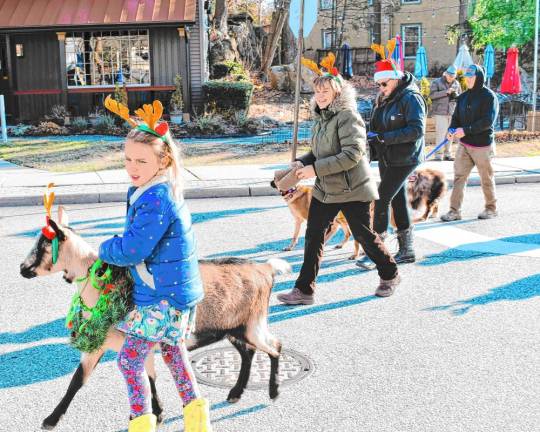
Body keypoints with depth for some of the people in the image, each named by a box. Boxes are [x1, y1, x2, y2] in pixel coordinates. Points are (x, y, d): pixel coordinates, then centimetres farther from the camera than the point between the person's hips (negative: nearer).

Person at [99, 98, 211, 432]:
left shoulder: (155, 200, -26)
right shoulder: (155, 191, 6)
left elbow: (131, 251, -25)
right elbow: (138, 240, 18)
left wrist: (104, 250, -6)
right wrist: (114, 248, 3)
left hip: (163, 296, -10)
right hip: (175, 289, 10)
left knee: (130, 360, 1)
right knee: (172, 349, 25)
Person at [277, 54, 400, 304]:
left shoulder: (348, 116, -17)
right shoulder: (320, 118, 10)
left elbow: (353, 154, -26)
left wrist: (316, 169, -26)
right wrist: (302, 162, -2)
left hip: (352, 190, -8)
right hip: (324, 190, 8)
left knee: (363, 235, 6)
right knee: (313, 236, 3)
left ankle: (389, 275, 31)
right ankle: (304, 290, 7)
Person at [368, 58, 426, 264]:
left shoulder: (411, 98, -15)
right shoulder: (384, 98, 11)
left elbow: (417, 129, -23)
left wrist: (384, 137, -26)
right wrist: (372, 136, 3)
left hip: (403, 159, -9)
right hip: (387, 159, 9)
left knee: (382, 199, -10)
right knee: (398, 201, 13)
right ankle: (406, 250, 22)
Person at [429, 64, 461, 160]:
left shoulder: (456, 84, 13)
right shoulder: (436, 82, 0)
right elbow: (432, 95, -12)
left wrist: (456, 95, -6)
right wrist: (446, 92, -18)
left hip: (452, 112, 5)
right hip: (440, 112, -5)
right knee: (441, 133, -11)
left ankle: (447, 154, 13)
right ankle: (438, 155, -7)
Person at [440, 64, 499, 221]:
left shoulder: (489, 96, -10)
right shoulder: (463, 97, 10)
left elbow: (488, 121, -19)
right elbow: (456, 117, 13)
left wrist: (466, 130, -25)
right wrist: (452, 130, -9)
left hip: (482, 145, -5)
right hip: (464, 144, 6)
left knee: (486, 178, 8)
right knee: (459, 176, 0)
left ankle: (491, 208, 25)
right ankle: (455, 211, 3)